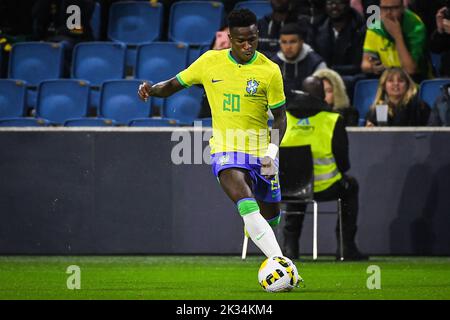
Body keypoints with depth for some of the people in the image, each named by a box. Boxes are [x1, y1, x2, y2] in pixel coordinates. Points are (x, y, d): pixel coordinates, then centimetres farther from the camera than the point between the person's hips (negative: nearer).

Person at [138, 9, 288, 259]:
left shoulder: (269, 71, -4)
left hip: (261, 153, 2)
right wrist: (151, 90, -12)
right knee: (248, 208, -27)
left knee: (270, 217, 10)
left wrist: (272, 150, -13)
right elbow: (174, 84, 9)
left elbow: (280, 117, 2)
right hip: (226, 152, -1)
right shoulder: (211, 61, -1)